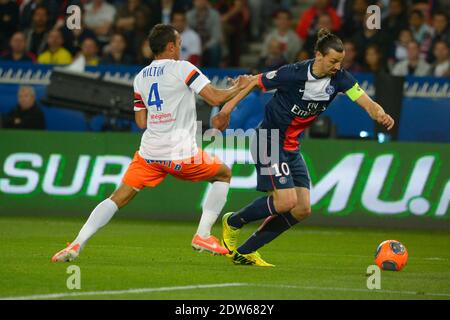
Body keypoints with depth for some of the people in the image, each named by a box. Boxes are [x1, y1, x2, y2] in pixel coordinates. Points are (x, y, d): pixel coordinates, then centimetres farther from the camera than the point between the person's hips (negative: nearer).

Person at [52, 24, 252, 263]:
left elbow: (141, 122, 14)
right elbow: (215, 98, -11)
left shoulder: (141, 77, 11)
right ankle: (203, 235, 11)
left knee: (118, 198, 8)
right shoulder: (182, 68, -5)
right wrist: (238, 88, 7)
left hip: (150, 152, 4)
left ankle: (76, 245, -7)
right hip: (181, 153, -4)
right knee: (223, 175, 20)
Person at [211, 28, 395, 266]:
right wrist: (228, 108, -8)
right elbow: (255, 82, -8)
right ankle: (233, 222, 8)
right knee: (286, 202, -19)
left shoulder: (339, 78, -7)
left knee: (302, 210, 1)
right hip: (269, 142, -7)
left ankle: (244, 252, 11)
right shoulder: (293, 73, -21)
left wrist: (380, 115, -39)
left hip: (292, 148, 7)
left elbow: (366, 102, -17)